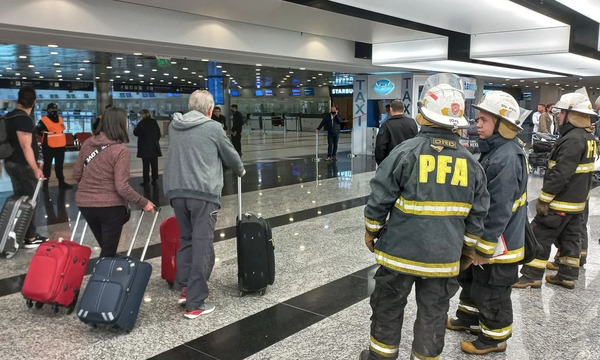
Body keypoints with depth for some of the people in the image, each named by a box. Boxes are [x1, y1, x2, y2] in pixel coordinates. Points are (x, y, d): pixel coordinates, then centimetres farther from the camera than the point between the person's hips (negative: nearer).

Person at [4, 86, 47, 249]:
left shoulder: (9, 117, 11)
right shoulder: (24, 119, -18)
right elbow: (26, 146, -24)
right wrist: (35, 168, -25)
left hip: (11, 162, 9)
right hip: (23, 165, -9)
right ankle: (30, 238, 4)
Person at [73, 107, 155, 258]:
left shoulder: (88, 143, 1)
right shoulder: (120, 150, -17)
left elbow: (77, 174, 10)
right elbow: (122, 187, -20)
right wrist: (143, 202, -9)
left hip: (84, 203, 6)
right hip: (110, 206, -6)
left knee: (105, 247, 23)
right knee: (109, 252, 9)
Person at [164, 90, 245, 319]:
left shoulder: (174, 127, 13)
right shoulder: (213, 127, 1)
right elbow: (230, 155, 11)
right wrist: (240, 170, 31)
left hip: (176, 190, 5)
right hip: (203, 191, -5)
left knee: (186, 240, 20)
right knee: (202, 245, -1)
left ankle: (185, 288, 19)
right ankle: (195, 304, 1)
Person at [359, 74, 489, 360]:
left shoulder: (405, 152, -14)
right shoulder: (470, 162, -2)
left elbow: (379, 199, -10)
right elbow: (477, 214, 5)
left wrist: (371, 231, 6)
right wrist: (467, 247, 18)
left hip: (401, 251, -2)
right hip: (444, 258, 3)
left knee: (389, 307, 16)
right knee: (433, 314, 16)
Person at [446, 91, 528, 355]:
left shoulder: (506, 158, -27)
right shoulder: (494, 149, 6)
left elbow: (499, 210, -27)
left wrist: (484, 246, -22)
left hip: (498, 242, -10)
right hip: (483, 238, 10)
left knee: (492, 293, 7)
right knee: (471, 279, 25)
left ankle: (494, 337, 26)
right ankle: (469, 318, 44)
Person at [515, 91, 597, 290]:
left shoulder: (573, 139, -21)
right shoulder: (588, 138, 11)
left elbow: (561, 173, -26)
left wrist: (544, 198, -21)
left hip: (560, 202, -10)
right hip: (577, 201, 10)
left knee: (540, 236, -3)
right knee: (570, 237, 15)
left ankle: (531, 276, 3)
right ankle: (568, 276, 23)